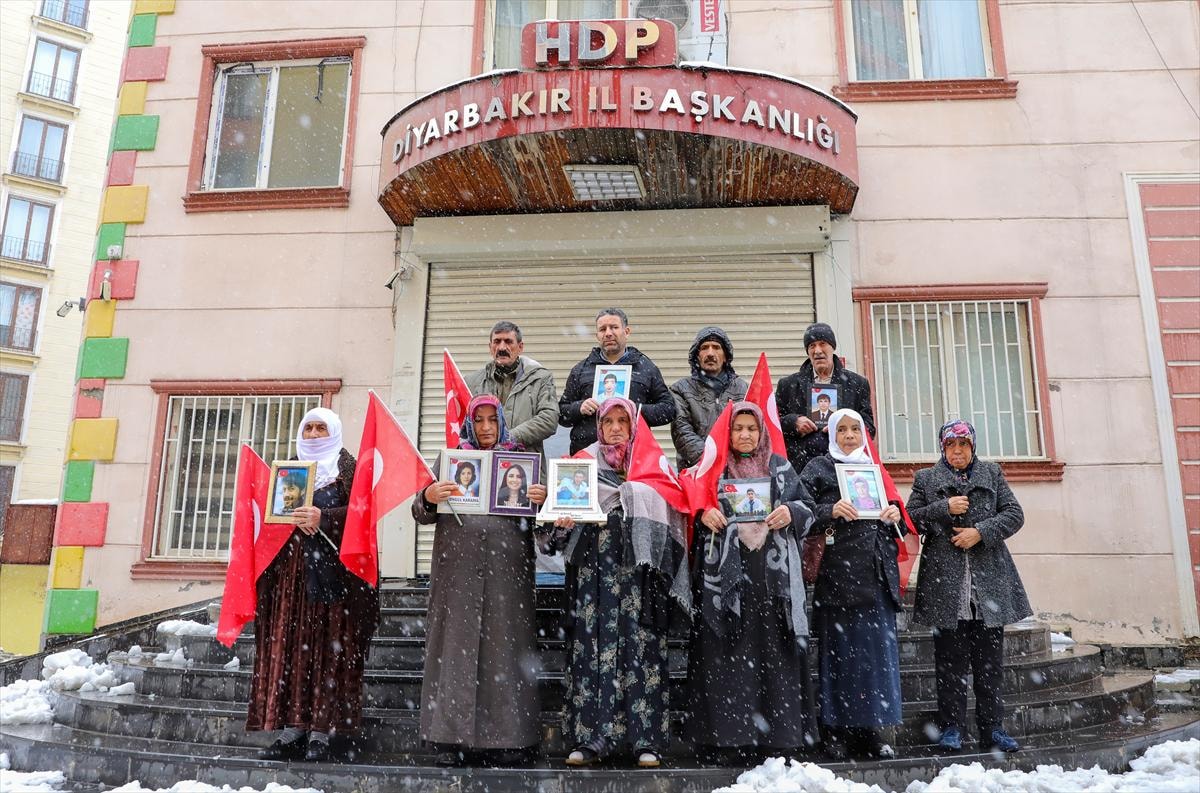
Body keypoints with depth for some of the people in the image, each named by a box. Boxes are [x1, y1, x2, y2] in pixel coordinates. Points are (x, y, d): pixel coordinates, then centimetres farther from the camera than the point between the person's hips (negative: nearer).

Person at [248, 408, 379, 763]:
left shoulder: (347, 466, 5)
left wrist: (323, 518, -20)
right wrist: (294, 518, -5)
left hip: (331, 567, -5)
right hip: (290, 565, 5)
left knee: (328, 645, -6)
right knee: (290, 645, -1)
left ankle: (321, 732, -3)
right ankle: (293, 731, 2)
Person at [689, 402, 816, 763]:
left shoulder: (780, 468, 15)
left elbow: (805, 507, 14)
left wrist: (791, 512, -6)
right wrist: (702, 513, -11)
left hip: (772, 574, 2)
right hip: (725, 574, -1)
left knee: (774, 649, -1)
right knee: (726, 652, -5)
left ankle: (776, 734, 7)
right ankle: (725, 737, -1)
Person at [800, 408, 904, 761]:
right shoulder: (818, 468, 6)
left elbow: (896, 525, 23)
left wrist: (895, 515, 2)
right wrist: (831, 511, -20)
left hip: (877, 573, 5)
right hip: (838, 571, -4)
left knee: (877, 649, 4)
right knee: (839, 649, -2)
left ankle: (870, 729, 14)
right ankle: (836, 731, 6)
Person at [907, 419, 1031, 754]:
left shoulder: (992, 473, 14)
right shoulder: (926, 479, 11)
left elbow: (1014, 514, 6)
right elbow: (910, 519, 3)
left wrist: (981, 532, -8)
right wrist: (944, 509, -10)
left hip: (989, 582, 2)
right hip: (945, 583, -1)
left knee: (990, 659, 5)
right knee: (950, 660, 2)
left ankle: (992, 727, 14)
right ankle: (952, 727, 10)